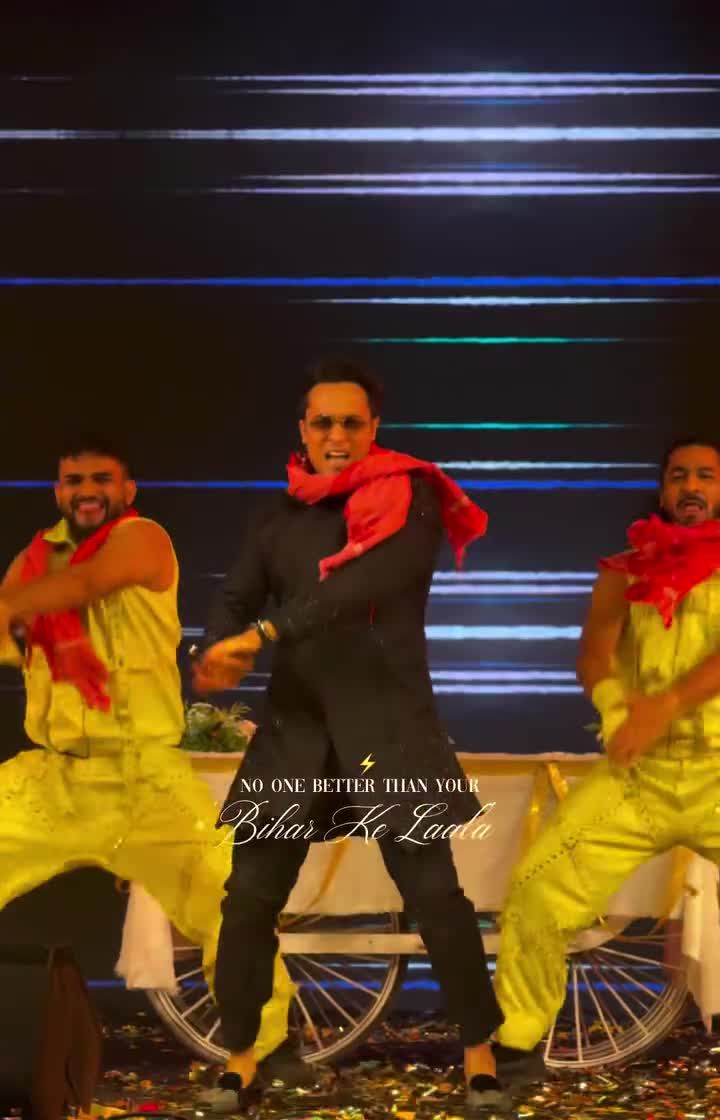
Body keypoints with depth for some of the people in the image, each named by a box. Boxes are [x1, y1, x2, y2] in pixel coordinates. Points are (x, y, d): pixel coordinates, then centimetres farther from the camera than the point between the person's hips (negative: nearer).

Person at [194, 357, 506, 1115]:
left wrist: (264, 633, -27)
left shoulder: (409, 499, -4)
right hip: (295, 723, 4)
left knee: (434, 894, -6)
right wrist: (221, 653, -21)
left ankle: (480, 1056, 10)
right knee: (250, 896, 0)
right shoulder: (284, 517, 10)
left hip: (389, 721, -4)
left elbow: (365, 584, -20)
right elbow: (236, 598, 3)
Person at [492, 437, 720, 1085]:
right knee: (537, 890, -10)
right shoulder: (627, 573, 13)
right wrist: (616, 706, -17)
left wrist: (664, 705, -21)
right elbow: (594, 655, 3)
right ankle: (518, 1046, 6)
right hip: (638, 775, 2)